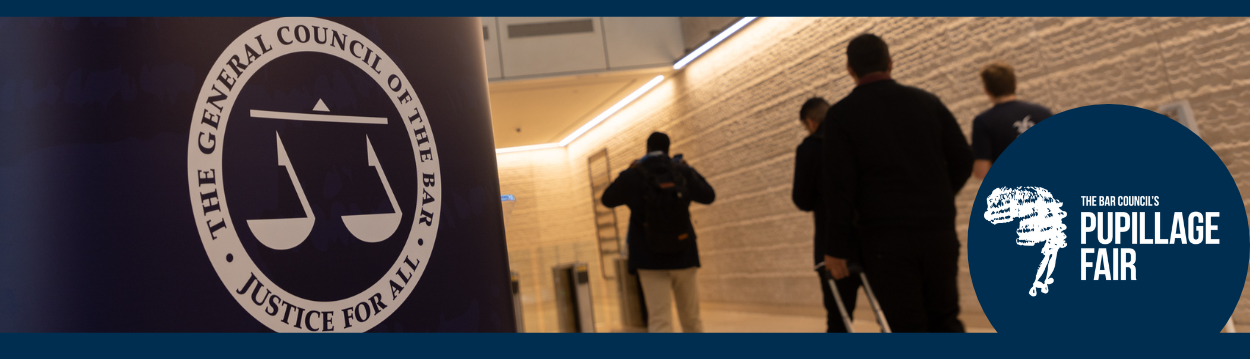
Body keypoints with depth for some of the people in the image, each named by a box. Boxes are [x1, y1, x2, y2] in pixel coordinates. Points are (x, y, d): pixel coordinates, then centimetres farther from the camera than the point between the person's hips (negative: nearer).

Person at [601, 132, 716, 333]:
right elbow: (708, 196, 11)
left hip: (650, 258, -2)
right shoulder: (682, 171, -2)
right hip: (683, 255, 2)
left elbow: (607, 200, 9)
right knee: (691, 318, 13)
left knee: (659, 320, -4)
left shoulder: (633, 175, -5)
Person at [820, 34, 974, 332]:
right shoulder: (927, 102, 9)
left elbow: (838, 185, -7)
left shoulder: (841, 115, -1)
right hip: (939, 232, 4)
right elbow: (962, 160, 9)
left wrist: (837, 248, -4)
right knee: (945, 321, 17)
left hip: (885, 239, -3)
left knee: (908, 327, 3)